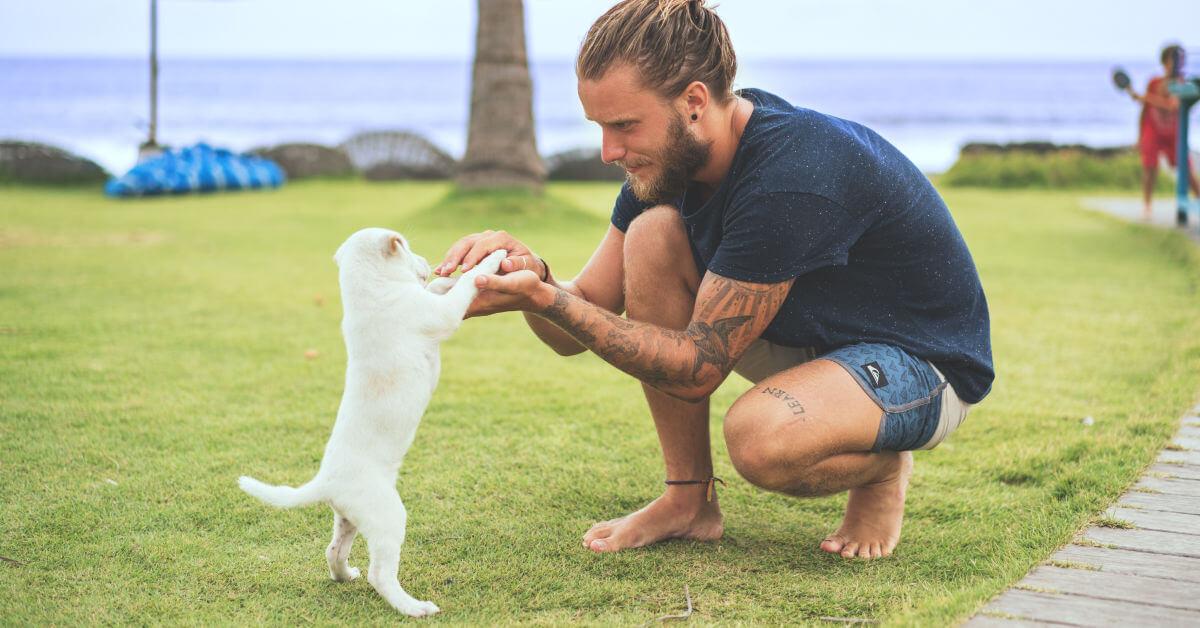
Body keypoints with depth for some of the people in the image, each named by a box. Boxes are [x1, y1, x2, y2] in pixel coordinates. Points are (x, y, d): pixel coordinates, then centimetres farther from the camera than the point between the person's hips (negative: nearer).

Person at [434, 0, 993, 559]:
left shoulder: (794, 178, -34)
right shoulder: (667, 156, -8)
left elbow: (698, 369, -29)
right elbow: (575, 334, -6)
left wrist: (545, 298, -35)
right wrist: (532, 274, -29)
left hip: (925, 363, -8)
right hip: (810, 338, 8)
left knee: (760, 437, -38)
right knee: (652, 234, -14)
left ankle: (884, 469, 0)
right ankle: (690, 500, -5)